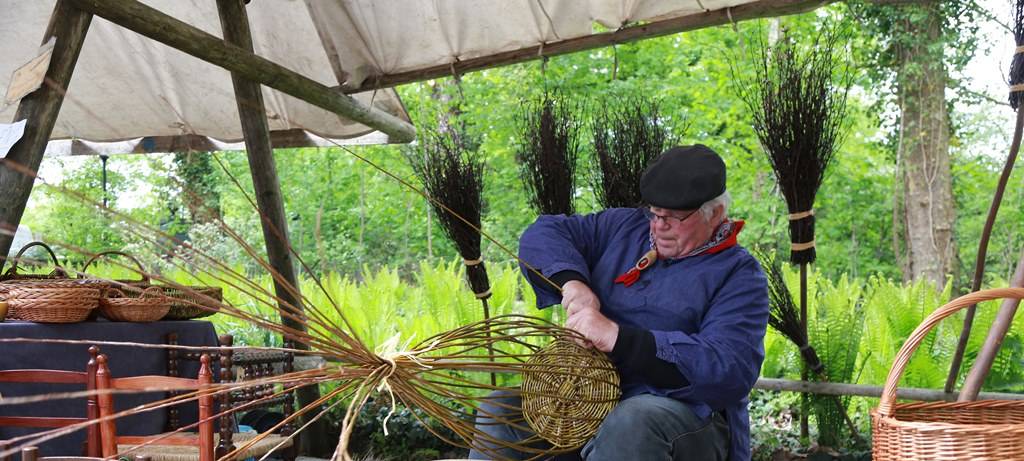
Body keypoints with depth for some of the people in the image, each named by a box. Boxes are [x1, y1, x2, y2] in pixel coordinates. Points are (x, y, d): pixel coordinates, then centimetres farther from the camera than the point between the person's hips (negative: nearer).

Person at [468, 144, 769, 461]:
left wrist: (618, 338, -27)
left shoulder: (739, 275, -4)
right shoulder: (625, 228, 12)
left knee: (630, 423, -38)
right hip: (591, 395, 5)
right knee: (500, 409, -13)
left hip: (686, 411, -5)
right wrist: (571, 281, -12)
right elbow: (543, 234, 11)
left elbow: (730, 370, -20)